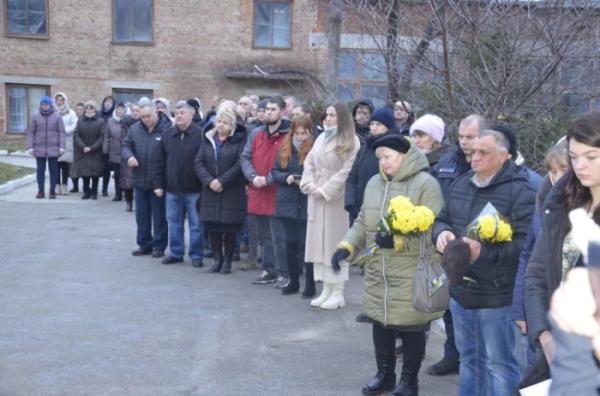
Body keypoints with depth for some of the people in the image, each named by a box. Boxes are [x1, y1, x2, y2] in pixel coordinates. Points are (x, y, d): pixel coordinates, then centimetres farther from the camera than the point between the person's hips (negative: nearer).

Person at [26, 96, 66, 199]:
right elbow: (30, 132, 5)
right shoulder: (35, 117, 3)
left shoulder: (57, 116, -1)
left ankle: (52, 191, 10)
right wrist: (30, 147, 0)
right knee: (40, 170, 5)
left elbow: (62, 132, -2)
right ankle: (40, 191, 12)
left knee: (53, 170, 3)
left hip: (53, 149, -1)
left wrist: (62, 147, -8)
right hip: (39, 149, 1)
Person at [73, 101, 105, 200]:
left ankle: (94, 192, 7)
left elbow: (102, 137, -6)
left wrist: (92, 148, -13)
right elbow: (76, 136, 0)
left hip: (96, 153, -2)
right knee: (84, 173, 0)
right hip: (82, 153, 2)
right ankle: (86, 192, 9)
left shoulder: (100, 122, 1)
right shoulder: (80, 121, 8)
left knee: (95, 173, -3)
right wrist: (83, 147, -13)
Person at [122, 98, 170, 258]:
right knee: (142, 215, 13)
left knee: (159, 216, 5)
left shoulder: (167, 129, -10)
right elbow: (126, 146, 9)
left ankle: (159, 246, 15)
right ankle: (144, 245, 24)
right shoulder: (134, 128, 5)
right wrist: (129, 156, -14)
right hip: (139, 180, 5)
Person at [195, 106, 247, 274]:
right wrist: (209, 181, -10)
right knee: (212, 227, 5)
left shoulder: (239, 140, -3)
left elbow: (240, 164, -12)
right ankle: (218, 259, 18)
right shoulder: (208, 139, 9)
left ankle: (227, 260, 14)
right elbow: (199, 163, 4)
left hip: (232, 192, -4)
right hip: (211, 191, 4)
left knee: (230, 228, 0)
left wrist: (222, 181, -15)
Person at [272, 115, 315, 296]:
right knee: (290, 243, 11)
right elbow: (275, 171, 10)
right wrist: (286, 177, -8)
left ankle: (310, 284, 11)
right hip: (288, 203, 5)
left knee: (306, 244, -2)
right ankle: (293, 281, 25)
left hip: (307, 204, -5)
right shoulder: (285, 148, 7)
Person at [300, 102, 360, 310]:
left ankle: (338, 292, 5)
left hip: (336, 199, -7)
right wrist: (310, 184, -4)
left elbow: (347, 171, -14)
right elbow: (309, 163, 13)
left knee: (335, 242, -2)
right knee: (319, 241, 7)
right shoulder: (321, 138, 15)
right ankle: (326, 290, 14)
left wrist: (325, 190, -15)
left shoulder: (350, 141, -6)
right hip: (317, 198, 7)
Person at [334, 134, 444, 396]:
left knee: (411, 328, 6)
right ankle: (385, 373, 33)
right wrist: (347, 246, 0)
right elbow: (362, 223, 15)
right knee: (381, 323, 15)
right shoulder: (374, 183, 9)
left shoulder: (425, 184, -12)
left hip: (412, 276, -6)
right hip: (377, 273, 6)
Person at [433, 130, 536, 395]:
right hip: (461, 291, 7)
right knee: (469, 360, 22)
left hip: (496, 297, -7)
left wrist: (484, 252, -31)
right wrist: (442, 232, -6)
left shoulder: (519, 191, -15)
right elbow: (441, 219, 18)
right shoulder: (460, 184, 8)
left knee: (499, 364, 6)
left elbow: (525, 242, -21)